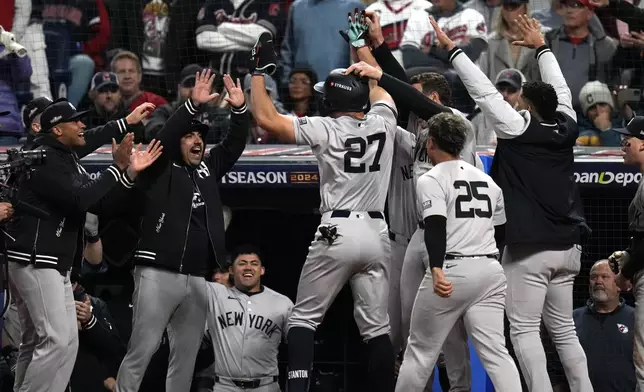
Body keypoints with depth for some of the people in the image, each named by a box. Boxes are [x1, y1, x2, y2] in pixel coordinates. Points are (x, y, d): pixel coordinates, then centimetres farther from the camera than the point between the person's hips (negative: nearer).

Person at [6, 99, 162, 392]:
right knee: (57, 340, -17)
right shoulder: (45, 159, -13)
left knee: (37, 343, 10)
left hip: (56, 265, 11)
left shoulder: (69, 162, 18)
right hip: (35, 260, -11)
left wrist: (130, 172, 4)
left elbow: (102, 205, 15)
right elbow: (79, 200, -22)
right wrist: (117, 167, -16)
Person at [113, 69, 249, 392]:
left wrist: (239, 109, -2)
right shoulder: (160, 170, 2)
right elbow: (164, 138, -15)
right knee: (141, 351, -10)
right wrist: (193, 105, -24)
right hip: (158, 274, -7)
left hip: (197, 279, 7)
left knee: (185, 358, 6)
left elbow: (234, 145, 15)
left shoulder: (208, 169, 19)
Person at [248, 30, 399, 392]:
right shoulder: (382, 123, 5)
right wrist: (361, 45, 40)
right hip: (376, 233, 4)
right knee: (377, 327, 8)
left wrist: (261, 70, 3)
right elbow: (378, 88, 27)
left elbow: (267, 118, -8)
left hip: (337, 231, -4)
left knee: (303, 319, 5)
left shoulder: (325, 129, -6)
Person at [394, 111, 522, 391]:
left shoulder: (431, 180, -3)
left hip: (450, 271, -6)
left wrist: (437, 270, -32)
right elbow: (503, 228, 21)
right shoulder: (486, 180, 19)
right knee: (495, 351, 0)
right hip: (490, 271, 6)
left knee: (421, 350, 7)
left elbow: (435, 228, -19)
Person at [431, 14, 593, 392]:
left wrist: (453, 49, 0)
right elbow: (561, 90, 22)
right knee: (563, 328, 13)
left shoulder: (519, 128, -10)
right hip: (567, 247, 6)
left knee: (524, 329, -4)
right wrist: (541, 47, 36)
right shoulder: (566, 129, 5)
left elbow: (484, 91, -7)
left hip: (529, 248, -6)